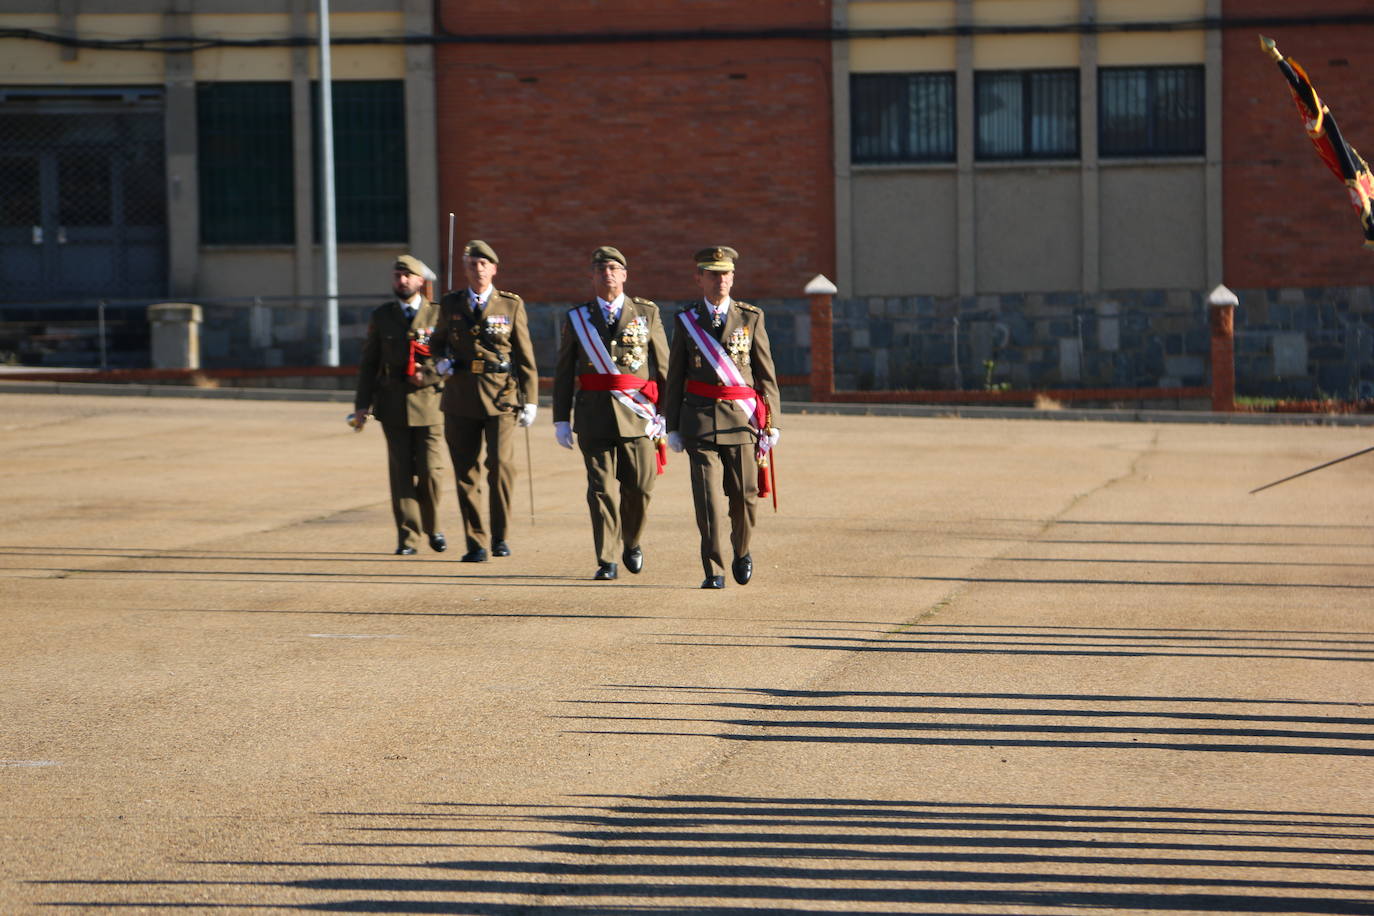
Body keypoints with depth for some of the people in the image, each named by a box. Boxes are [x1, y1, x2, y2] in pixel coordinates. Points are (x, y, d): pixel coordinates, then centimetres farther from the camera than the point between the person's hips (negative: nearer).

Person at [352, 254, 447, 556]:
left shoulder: (439, 315, 5)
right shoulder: (381, 316, 10)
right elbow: (369, 362, 10)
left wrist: (427, 375, -12)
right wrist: (362, 404, 3)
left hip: (428, 402, -1)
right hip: (393, 404, 1)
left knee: (430, 469, -5)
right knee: (401, 471, -1)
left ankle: (432, 527, 18)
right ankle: (408, 537, 2)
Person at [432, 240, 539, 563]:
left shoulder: (511, 305, 4)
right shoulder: (451, 304, 9)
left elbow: (525, 355, 4)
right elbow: (439, 340, 25)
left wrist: (530, 400, -1)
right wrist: (442, 360, 1)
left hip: (501, 396, -2)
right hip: (461, 397, 2)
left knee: (501, 465, -14)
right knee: (466, 471, 1)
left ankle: (499, 535, 3)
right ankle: (476, 543, 9)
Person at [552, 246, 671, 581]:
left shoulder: (647, 313, 8)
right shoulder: (576, 319, 8)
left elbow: (663, 367, 8)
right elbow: (563, 374, 9)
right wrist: (561, 420, 4)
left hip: (638, 414, 0)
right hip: (594, 415, 0)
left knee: (640, 486, 1)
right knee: (602, 488, -3)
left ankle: (632, 541, 28)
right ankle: (608, 560, 1)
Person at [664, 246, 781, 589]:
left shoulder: (751, 318, 6)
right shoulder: (686, 321, 7)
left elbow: (766, 374, 6)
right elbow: (675, 377, 9)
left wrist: (771, 423, 1)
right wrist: (673, 427, 5)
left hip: (742, 419, 0)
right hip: (700, 420, 0)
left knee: (744, 495, 5)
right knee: (708, 497, -8)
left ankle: (741, 552, 31)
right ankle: (714, 571, -3)